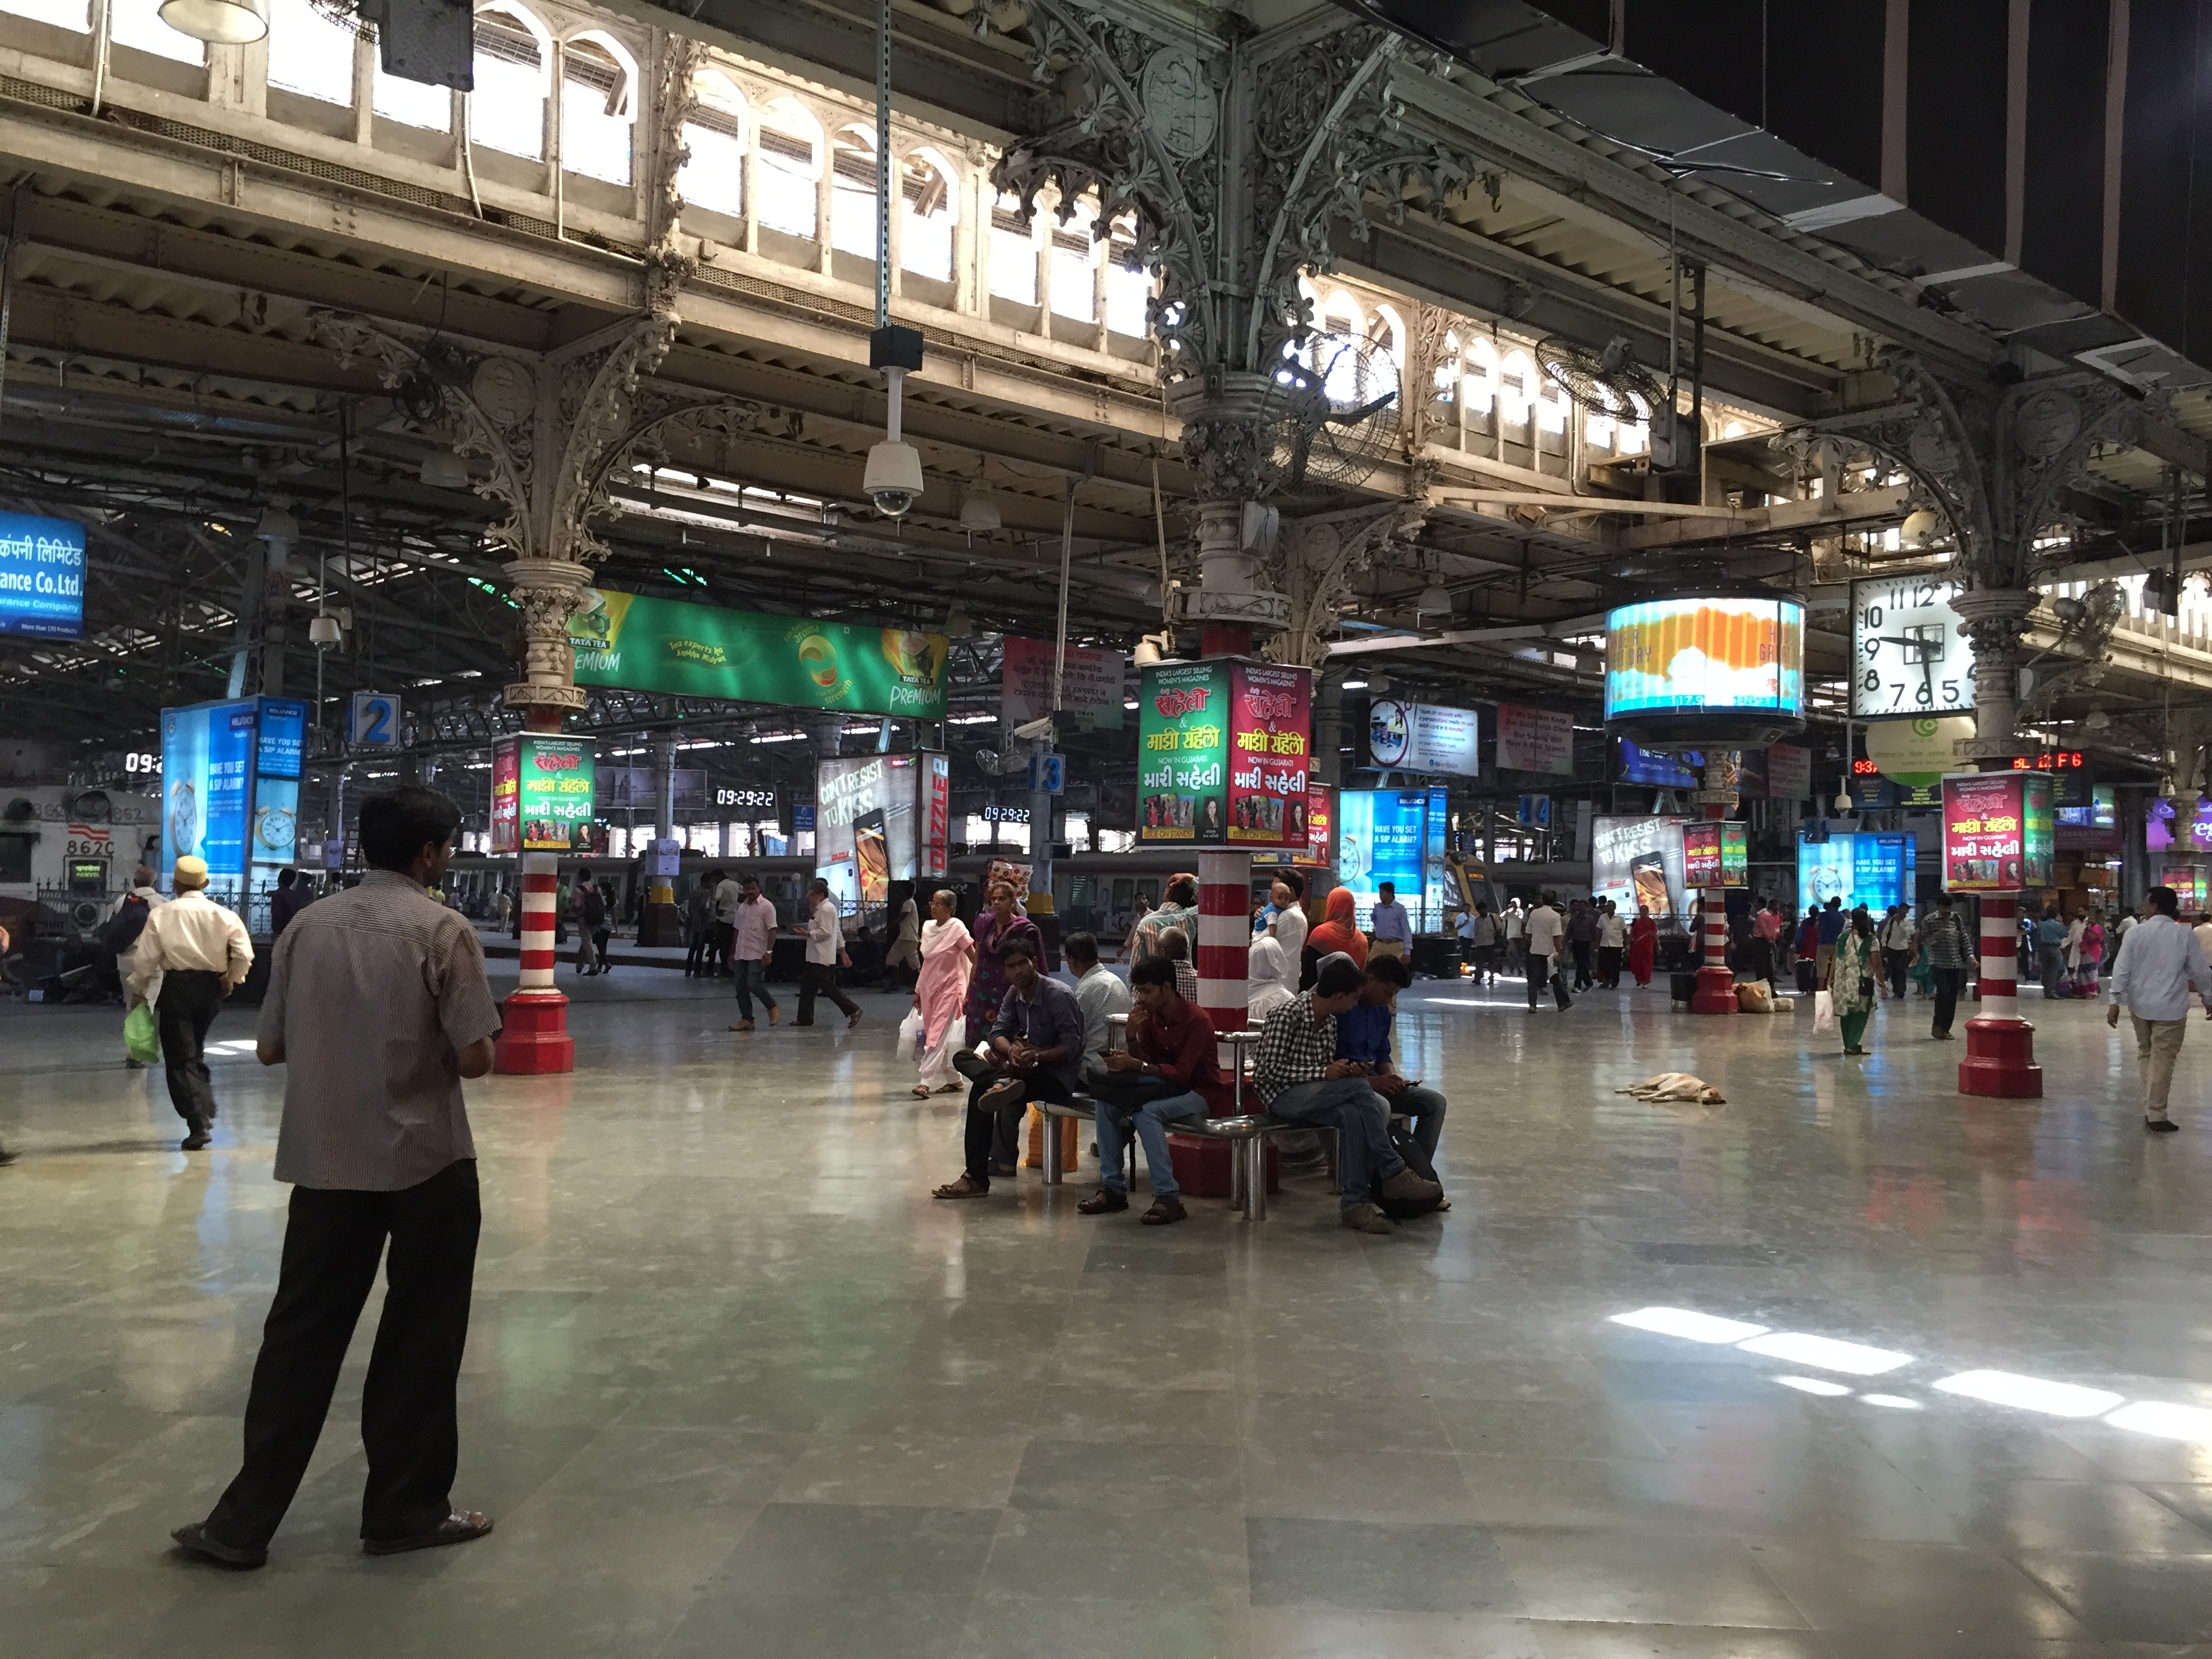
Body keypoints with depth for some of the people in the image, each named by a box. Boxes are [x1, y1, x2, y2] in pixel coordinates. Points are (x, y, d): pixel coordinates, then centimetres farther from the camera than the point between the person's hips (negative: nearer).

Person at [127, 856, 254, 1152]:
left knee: (181, 1059, 2)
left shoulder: (161, 914, -6)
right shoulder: (223, 915, -1)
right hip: (211, 986, 3)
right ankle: (205, 1110, 24)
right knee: (196, 1051, 24)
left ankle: (198, 1125, -7)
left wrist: (138, 991, 9)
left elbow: (146, 958, -5)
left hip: (177, 986, -3)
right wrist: (232, 979, 11)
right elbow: (244, 954, -6)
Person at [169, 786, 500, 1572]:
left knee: (302, 1335, 11)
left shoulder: (308, 925, 3)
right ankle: (404, 1508, 19)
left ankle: (244, 1521, 15)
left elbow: (269, 1048, 7)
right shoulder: (441, 929, -10)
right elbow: (474, 1059, -13)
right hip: (424, 1161, -4)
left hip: (325, 1160, 4)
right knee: (419, 1338, 9)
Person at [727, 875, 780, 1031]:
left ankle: (773, 1008, 6)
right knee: (741, 988, 4)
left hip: (757, 954, -7)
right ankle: (746, 1020, 11)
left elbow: (772, 930, -11)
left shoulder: (767, 906, -5)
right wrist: (732, 952, 19)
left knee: (753, 984, -16)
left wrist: (769, 951, -21)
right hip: (741, 954, 7)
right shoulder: (741, 907, 15)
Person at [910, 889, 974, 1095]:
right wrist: (918, 991, 15)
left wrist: (970, 991, -12)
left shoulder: (957, 928, -11)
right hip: (929, 988, 7)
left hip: (949, 989, -7)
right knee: (934, 1036, 9)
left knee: (936, 1036, -12)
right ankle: (953, 1079, 20)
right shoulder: (928, 927, 6)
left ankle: (926, 1082, -15)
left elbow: (974, 960, -10)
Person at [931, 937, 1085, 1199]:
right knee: (964, 1059, -7)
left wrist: (1037, 1056, -36)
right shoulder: (1015, 993, 8)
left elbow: (1072, 1047, -21)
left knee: (982, 1092, -26)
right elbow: (997, 1033, 3)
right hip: (1030, 1068, 9)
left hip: (1058, 1075, -9)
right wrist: (1011, 1050, -21)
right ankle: (1003, 1082, -37)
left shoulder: (1059, 995, -17)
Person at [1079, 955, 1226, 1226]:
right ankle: (1112, 1188, -8)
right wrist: (1133, 1035, -16)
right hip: (1164, 1085, 8)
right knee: (1106, 1104, -11)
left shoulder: (1197, 1020, -20)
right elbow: (1142, 1061, 3)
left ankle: (1169, 1198, -31)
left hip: (1199, 1091, -8)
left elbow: (1181, 1073, -27)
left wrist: (1135, 1065, -36)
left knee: (1146, 1111, -33)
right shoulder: (1150, 1015, 2)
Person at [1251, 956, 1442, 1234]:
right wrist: (1323, 1072, -24)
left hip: (1314, 1095, 7)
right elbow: (1271, 1069, -20)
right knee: (1358, 1086, -27)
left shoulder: (1330, 1021, 11)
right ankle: (1394, 1174, -20)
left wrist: (1345, 1070, -5)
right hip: (1281, 1095, -7)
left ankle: (1355, 1203, -26)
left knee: (1353, 1114, -28)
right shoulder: (1287, 1016, -16)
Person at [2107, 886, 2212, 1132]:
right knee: (2162, 1060, 1)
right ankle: (2156, 1115, 2)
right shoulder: (2185, 935, -6)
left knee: (2145, 1054, 18)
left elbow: (2122, 969, -7)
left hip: (2140, 1005, 2)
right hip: (2170, 1008, -2)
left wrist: (2115, 1002, -4)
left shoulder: (2135, 932, -4)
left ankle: (2150, 1108, 17)